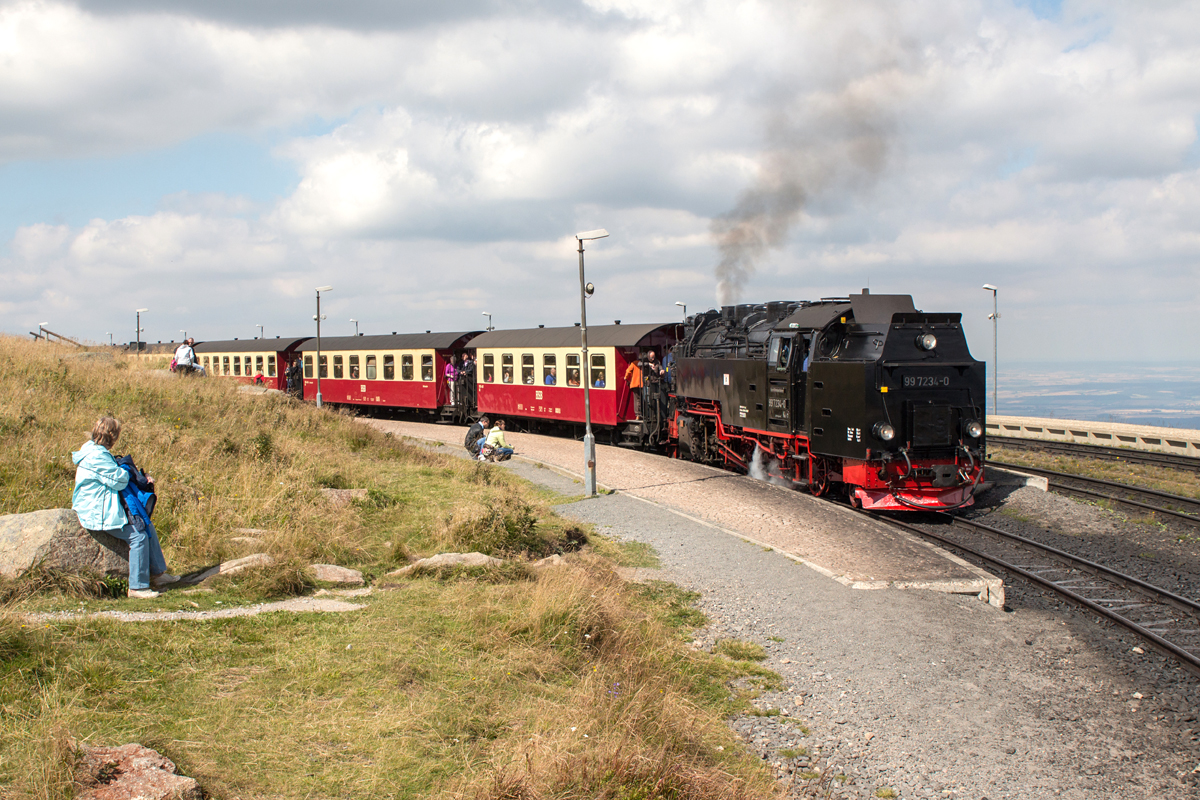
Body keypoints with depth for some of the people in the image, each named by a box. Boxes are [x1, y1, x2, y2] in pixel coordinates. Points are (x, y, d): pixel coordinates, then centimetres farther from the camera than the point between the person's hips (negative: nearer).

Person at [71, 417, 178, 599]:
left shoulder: (96, 451, 13)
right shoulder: (96, 457, -22)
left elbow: (116, 475, 20)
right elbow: (119, 480, -22)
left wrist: (143, 480, 6)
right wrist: (125, 470, 0)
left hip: (108, 509, 11)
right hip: (98, 514, -11)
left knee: (146, 527, 11)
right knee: (138, 536, -17)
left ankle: (158, 573, 16)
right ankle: (137, 587, -13)